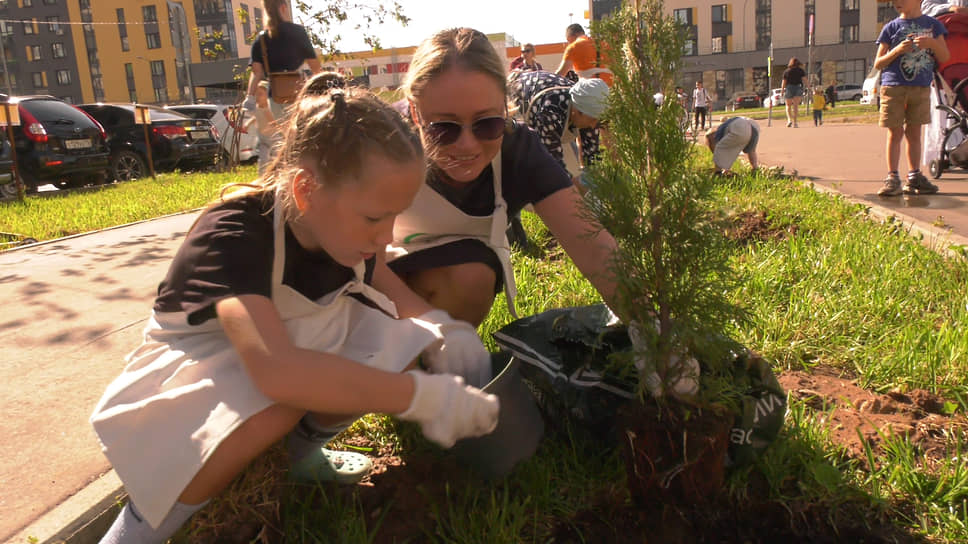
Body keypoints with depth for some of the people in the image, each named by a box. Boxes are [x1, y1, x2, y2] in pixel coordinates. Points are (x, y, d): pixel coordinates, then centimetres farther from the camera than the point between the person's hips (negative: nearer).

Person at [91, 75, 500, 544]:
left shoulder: (342, 225, -14)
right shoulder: (233, 237, -34)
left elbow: (386, 285, 2)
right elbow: (276, 368, -49)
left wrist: (438, 328, -21)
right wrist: (421, 395, -46)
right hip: (199, 364, -5)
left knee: (394, 353, -18)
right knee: (280, 400, -37)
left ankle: (304, 445, 10)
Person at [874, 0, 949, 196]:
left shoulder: (932, 25, 9)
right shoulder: (891, 28, 5)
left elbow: (944, 58, 6)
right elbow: (878, 64, 3)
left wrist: (932, 43, -13)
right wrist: (897, 50, -13)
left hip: (921, 87, 2)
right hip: (894, 86, -2)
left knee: (914, 133, 6)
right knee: (895, 133, -3)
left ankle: (914, 178, 11)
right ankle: (892, 178, -2)